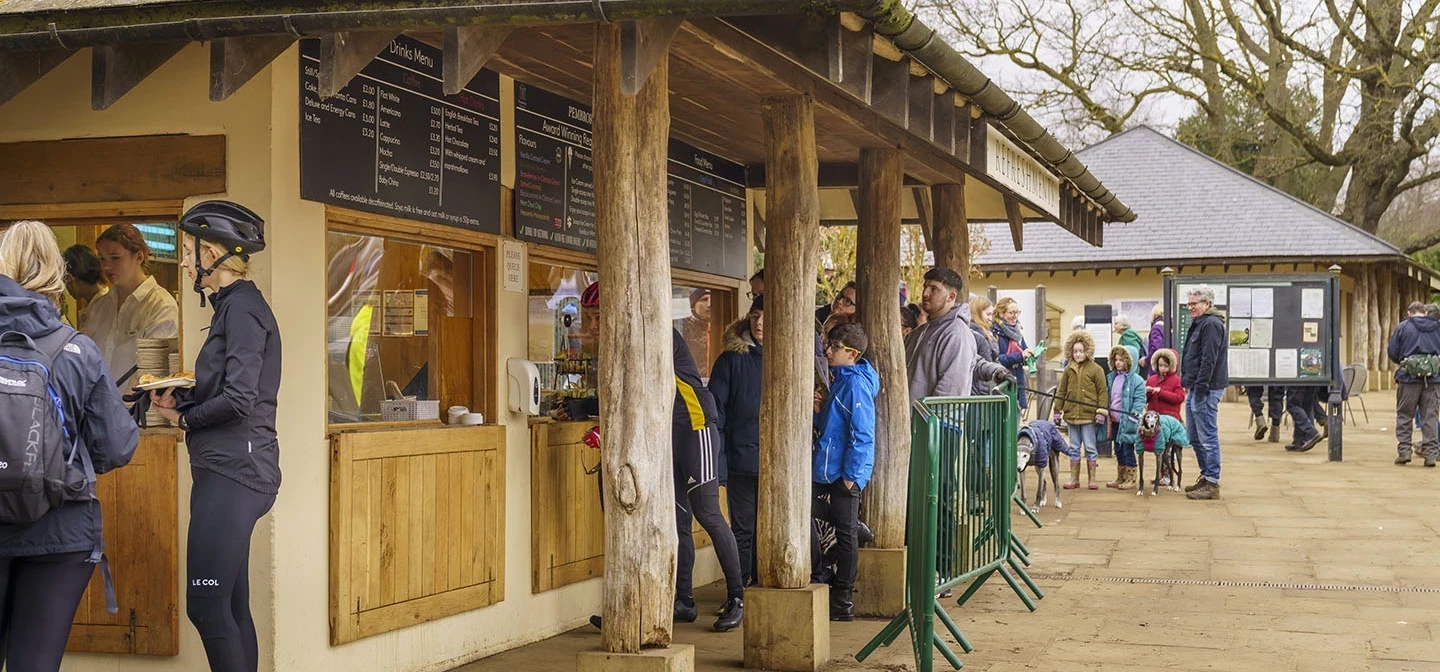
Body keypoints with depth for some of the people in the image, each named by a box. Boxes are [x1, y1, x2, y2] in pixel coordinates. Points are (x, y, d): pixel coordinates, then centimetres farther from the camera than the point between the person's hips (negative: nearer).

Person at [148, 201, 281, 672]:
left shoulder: (242, 307, -11)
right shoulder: (234, 305, 19)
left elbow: (238, 399, -19)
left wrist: (185, 418, -4)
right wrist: (180, 400, 6)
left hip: (234, 470, -10)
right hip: (227, 469, 10)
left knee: (207, 606, -10)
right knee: (230, 607, 11)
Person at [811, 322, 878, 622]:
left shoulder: (856, 383, -16)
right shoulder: (842, 380, 14)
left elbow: (862, 433, -20)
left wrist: (851, 474, -21)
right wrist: (816, 412, 5)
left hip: (844, 474, -9)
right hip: (828, 472, 9)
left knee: (845, 534, -1)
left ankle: (842, 602, 7)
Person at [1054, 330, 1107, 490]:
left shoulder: (1096, 369, -3)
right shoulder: (1068, 370, 7)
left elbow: (1103, 392, -3)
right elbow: (1061, 391, 12)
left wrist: (1101, 412, -9)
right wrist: (1057, 411, 9)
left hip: (1089, 415, -4)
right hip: (1071, 415, 4)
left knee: (1090, 448, 3)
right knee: (1074, 448, 10)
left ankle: (1092, 480, 9)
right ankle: (1074, 479, 16)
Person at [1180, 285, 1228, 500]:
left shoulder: (1211, 324, -13)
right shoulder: (1200, 324, 20)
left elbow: (1209, 360, -20)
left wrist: (1200, 386, -21)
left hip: (1206, 389, -11)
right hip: (1196, 388, 11)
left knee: (1207, 437, -8)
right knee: (1194, 437, 16)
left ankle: (1212, 484, -5)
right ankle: (1206, 477, 24)